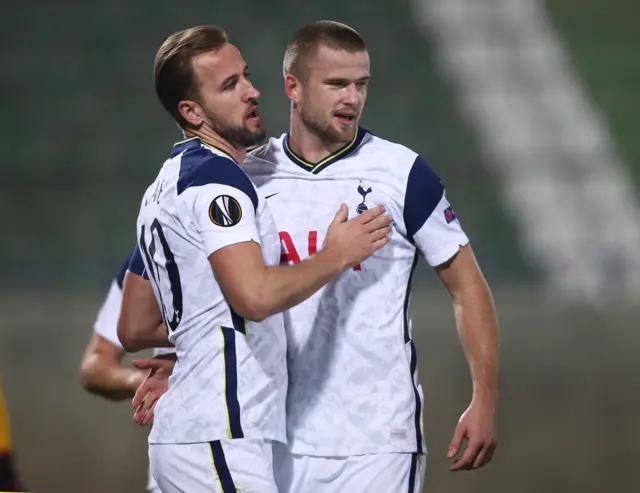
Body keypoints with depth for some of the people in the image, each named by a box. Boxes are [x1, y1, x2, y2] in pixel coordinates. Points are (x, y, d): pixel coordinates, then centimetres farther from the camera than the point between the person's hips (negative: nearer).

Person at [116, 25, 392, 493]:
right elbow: (256, 295, -24)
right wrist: (335, 257, -9)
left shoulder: (167, 186, 20)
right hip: (220, 439, -10)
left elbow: (135, 330, 24)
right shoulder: (216, 175, -11)